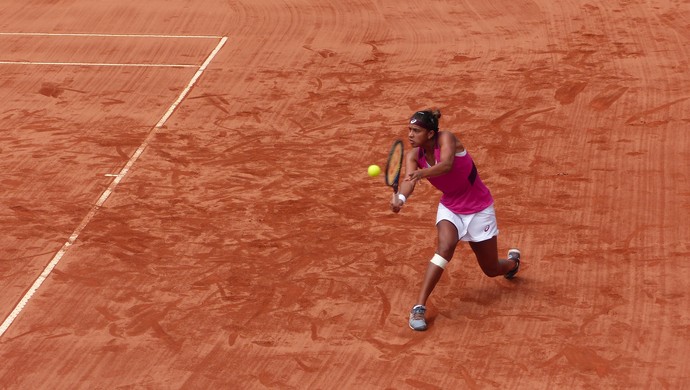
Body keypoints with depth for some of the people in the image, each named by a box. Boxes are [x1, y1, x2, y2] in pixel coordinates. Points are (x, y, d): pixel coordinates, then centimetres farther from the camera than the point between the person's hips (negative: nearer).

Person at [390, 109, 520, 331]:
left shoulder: (446, 138, -25)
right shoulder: (413, 156, -12)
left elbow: (446, 165, -44)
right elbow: (408, 179, -30)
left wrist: (421, 174, -64)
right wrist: (400, 198, -53)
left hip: (479, 210, -3)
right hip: (450, 208, 3)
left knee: (491, 270, 8)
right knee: (445, 246, -30)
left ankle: (512, 261, 47)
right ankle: (419, 308, -29)